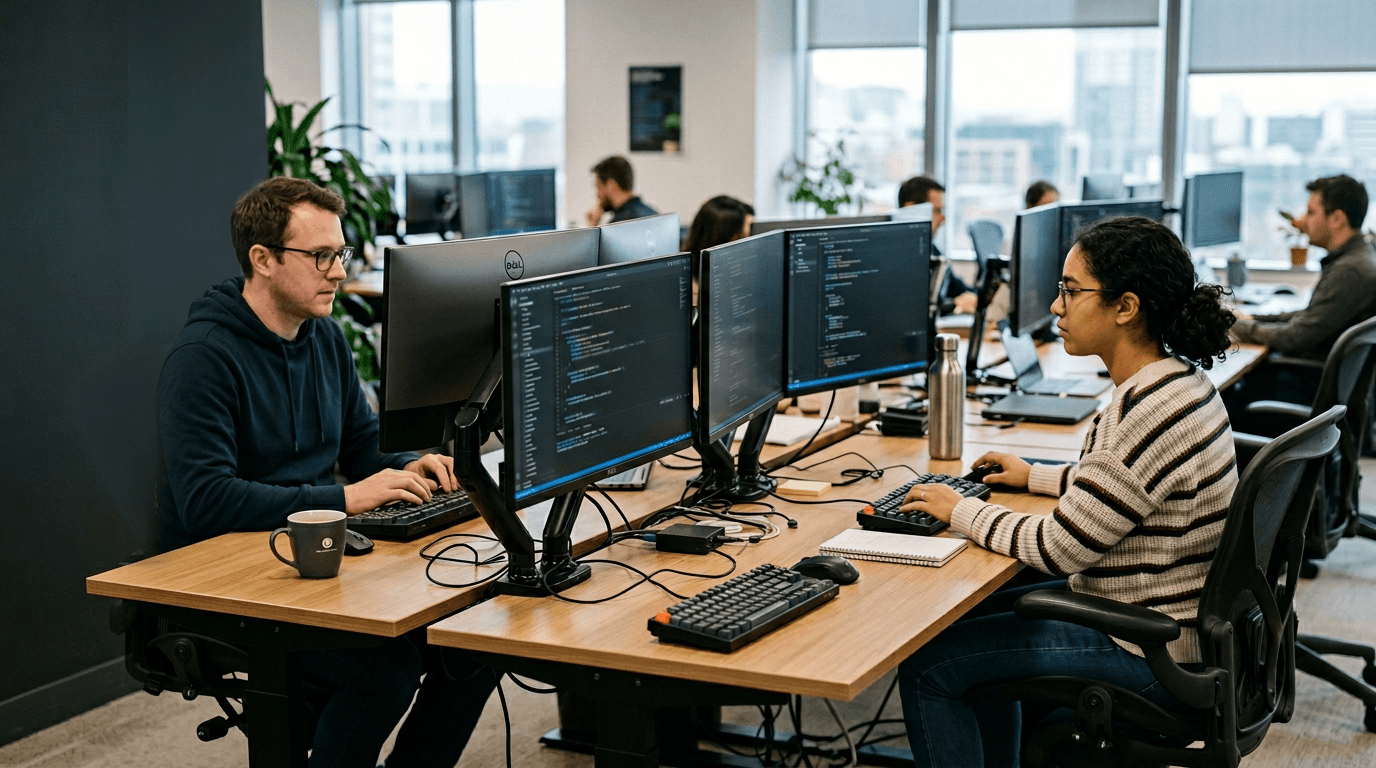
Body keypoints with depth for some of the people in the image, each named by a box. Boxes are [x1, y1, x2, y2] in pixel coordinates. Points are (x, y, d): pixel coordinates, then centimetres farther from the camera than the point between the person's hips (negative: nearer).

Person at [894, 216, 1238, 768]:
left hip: (1149, 655, -10)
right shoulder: (1177, 378, 3)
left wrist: (961, 511, -10)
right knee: (976, 617, 25)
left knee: (926, 667, -6)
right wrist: (1036, 477, 19)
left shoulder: (1152, 412, -28)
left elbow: (1059, 549, -24)